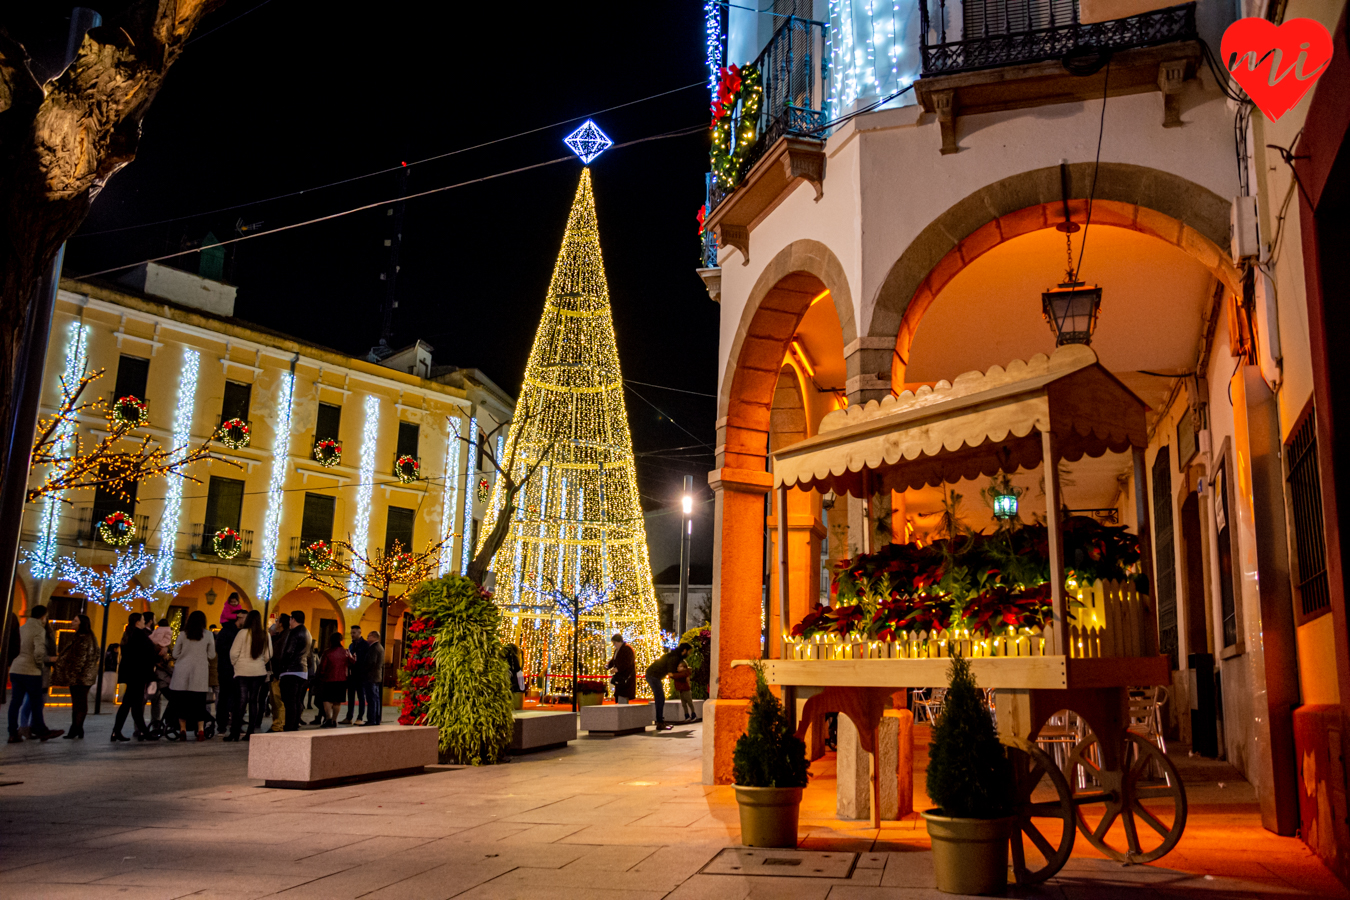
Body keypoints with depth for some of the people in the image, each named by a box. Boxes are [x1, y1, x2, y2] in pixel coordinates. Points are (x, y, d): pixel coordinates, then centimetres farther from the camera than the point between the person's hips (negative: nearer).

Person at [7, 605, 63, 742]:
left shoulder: (22, 628, 11)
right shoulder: (39, 630, -11)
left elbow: (16, 649, 14)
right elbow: (39, 652, -21)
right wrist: (40, 665, -2)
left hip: (16, 670, 7)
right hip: (31, 671, -7)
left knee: (15, 702, 7)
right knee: (36, 703, 3)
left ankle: (13, 734, 8)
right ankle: (41, 731, 12)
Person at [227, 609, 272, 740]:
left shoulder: (243, 633, -9)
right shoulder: (265, 635, 3)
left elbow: (234, 652, -7)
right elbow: (268, 655, 9)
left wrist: (235, 664, 10)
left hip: (243, 671, -3)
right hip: (259, 672, 3)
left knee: (241, 700, -1)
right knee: (254, 701, 8)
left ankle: (235, 733, -1)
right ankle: (251, 732, 10)